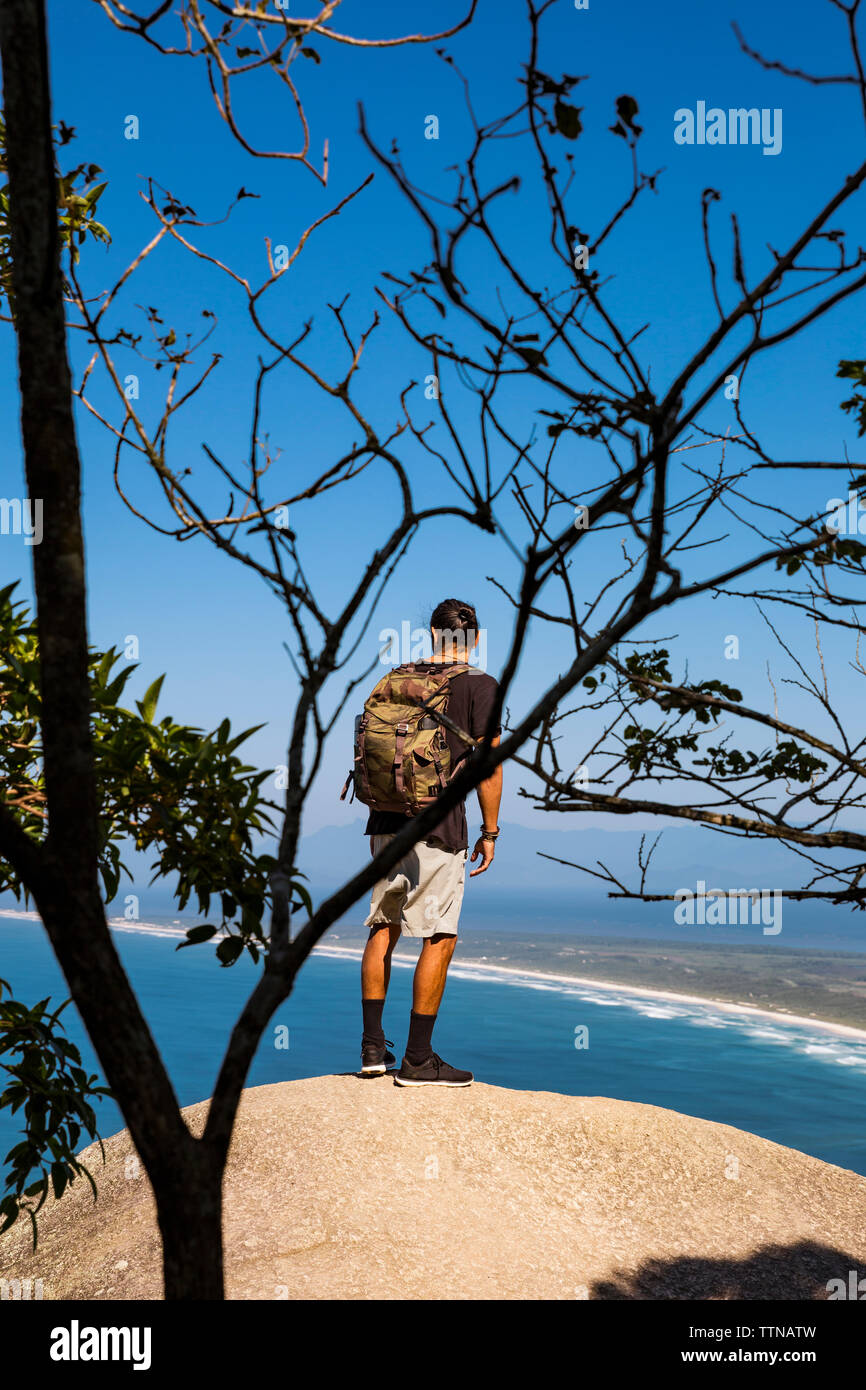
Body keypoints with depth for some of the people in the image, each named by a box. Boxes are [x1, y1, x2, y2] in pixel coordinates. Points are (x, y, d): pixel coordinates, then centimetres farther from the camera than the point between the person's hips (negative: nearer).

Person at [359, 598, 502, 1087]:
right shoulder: (480, 685, -3)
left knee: (383, 928, 14)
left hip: (389, 821, 6)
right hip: (439, 826, -5)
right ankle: (418, 1060, 5)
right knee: (440, 938, 1)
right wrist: (490, 832, 1)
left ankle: (373, 1049, 18)